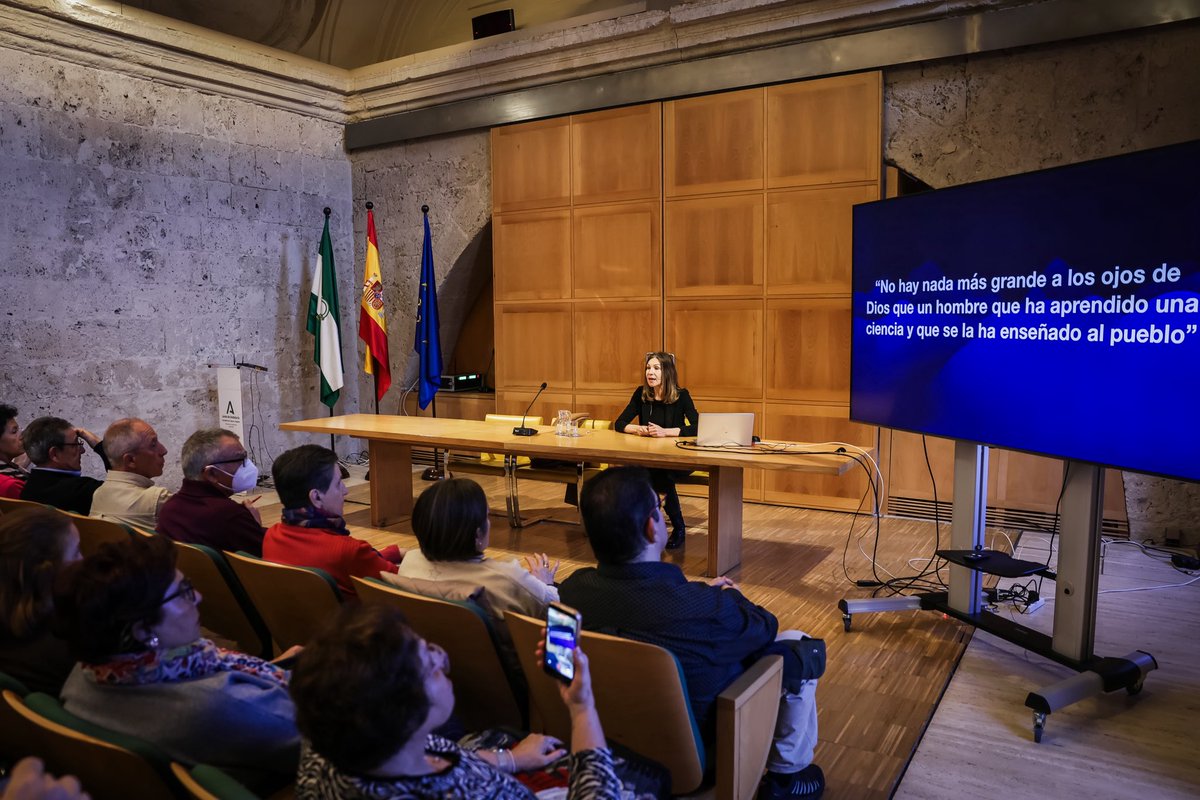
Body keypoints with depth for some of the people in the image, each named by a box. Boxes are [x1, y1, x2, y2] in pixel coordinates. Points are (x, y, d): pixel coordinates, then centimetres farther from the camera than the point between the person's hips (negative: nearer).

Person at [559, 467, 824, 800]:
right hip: (702, 743, -5)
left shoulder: (572, 588, -22)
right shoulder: (704, 609, -38)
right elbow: (765, 628, -14)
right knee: (799, 646, 9)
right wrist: (730, 596, 5)